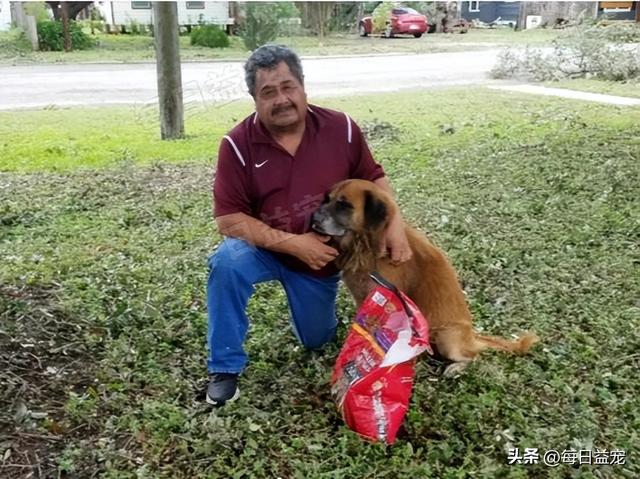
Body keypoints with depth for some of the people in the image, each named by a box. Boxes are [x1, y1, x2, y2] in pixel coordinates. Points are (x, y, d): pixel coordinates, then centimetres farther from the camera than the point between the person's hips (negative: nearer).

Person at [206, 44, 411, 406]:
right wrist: (294, 243, -29)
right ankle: (225, 368, -15)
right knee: (227, 262, -34)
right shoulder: (238, 144, -21)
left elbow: (374, 179, -3)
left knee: (318, 341, 13)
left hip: (323, 255, 2)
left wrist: (394, 223, -20)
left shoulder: (341, 128, -16)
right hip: (265, 249, -2)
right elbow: (229, 220, -22)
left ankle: (307, 296, 48)